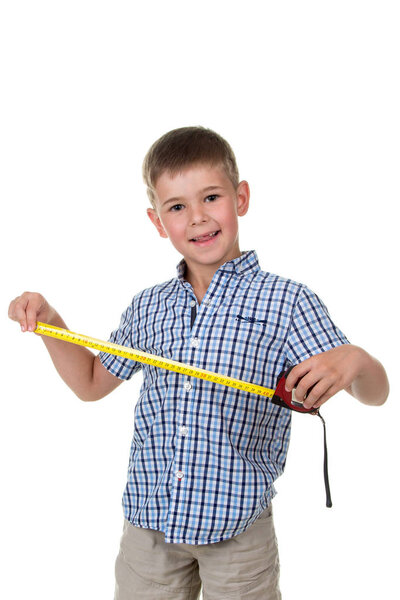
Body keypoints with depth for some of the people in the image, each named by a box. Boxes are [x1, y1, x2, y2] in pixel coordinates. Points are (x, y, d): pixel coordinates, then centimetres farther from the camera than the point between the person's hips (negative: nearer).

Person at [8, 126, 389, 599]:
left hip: (237, 527, -3)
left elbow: (375, 395, -9)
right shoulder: (147, 307, 5)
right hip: (148, 519, 4)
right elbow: (92, 383, 17)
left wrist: (353, 362, -32)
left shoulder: (286, 301, -8)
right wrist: (48, 321, 4)